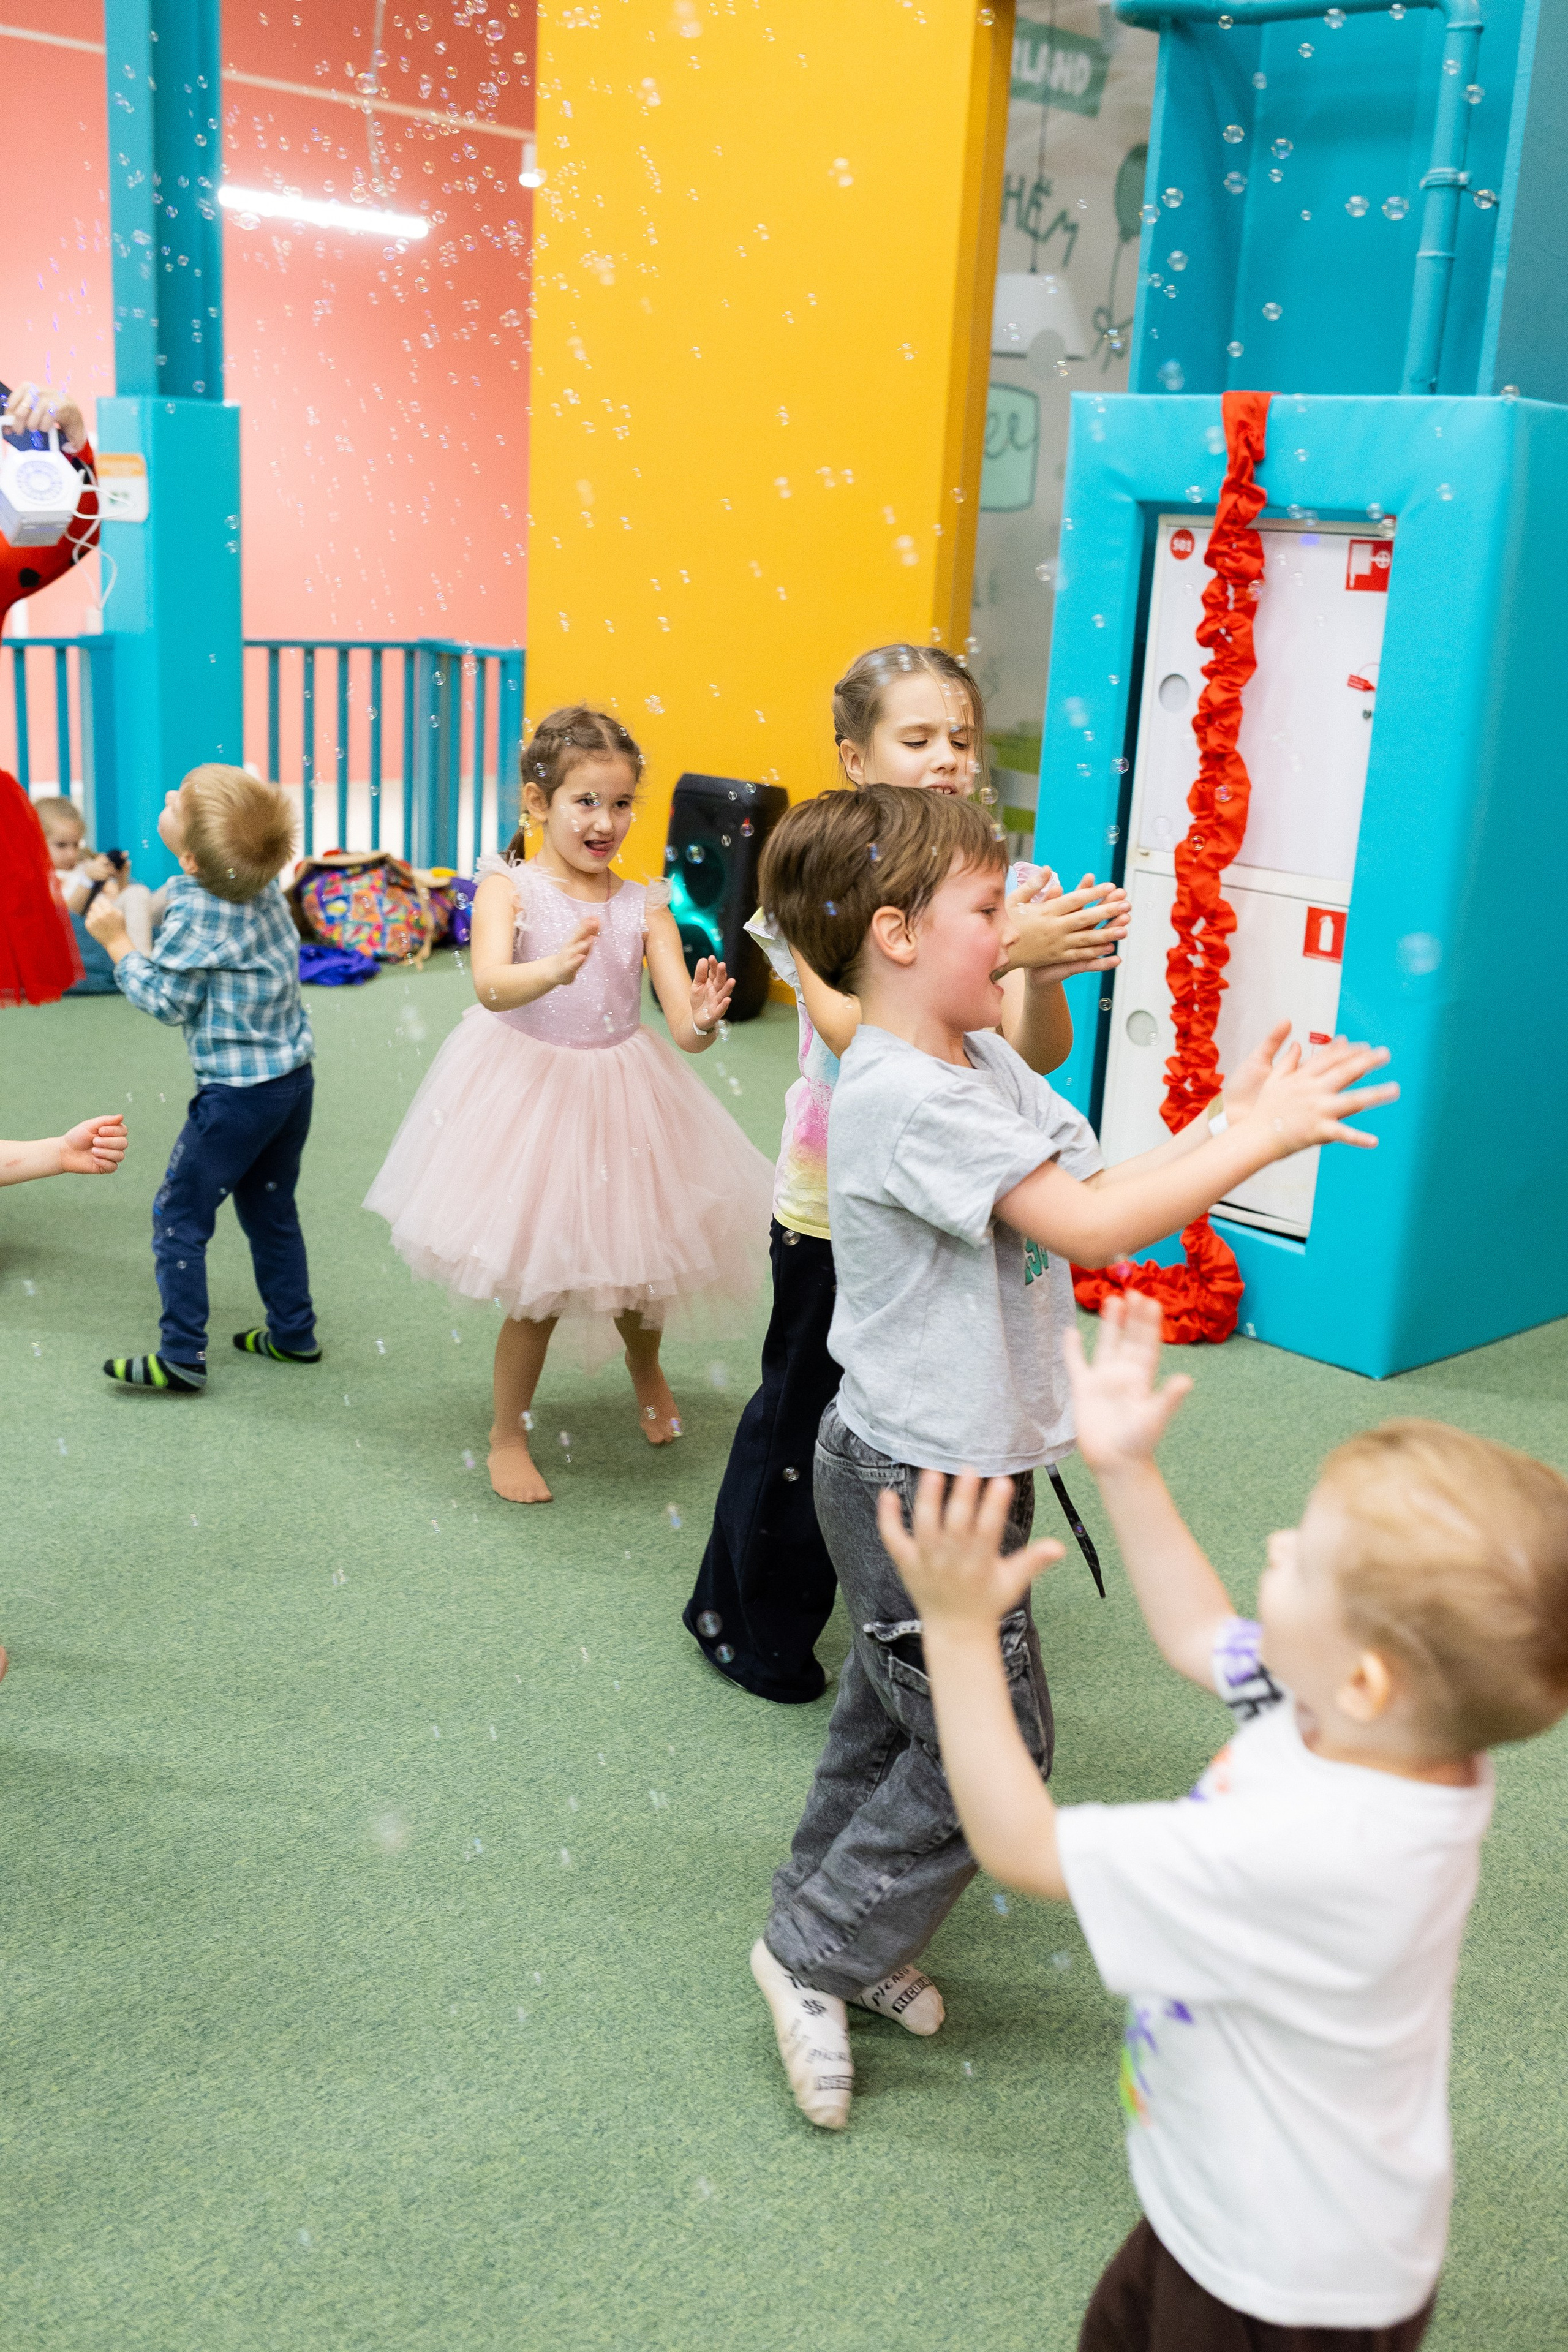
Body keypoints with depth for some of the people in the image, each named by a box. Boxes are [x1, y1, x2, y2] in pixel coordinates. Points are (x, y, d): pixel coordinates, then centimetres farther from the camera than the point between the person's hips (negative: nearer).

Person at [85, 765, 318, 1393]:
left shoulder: (195, 912, -20)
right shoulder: (264, 886, 1)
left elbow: (167, 1000, -13)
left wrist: (117, 942, -6)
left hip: (238, 1092, -8)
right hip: (294, 1075, 8)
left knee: (179, 1216, 3)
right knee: (270, 1207, 22)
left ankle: (181, 1359, 5)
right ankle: (293, 1334, 30)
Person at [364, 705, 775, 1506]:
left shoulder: (644, 905, -5)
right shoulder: (508, 888, -12)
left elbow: (683, 1026, -11)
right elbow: (491, 987, -31)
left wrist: (702, 1020, -34)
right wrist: (553, 970, -51)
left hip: (622, 1097, 3)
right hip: (528, 1093, -3)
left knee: (635, 1264, 16)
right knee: (538, 1288, 3)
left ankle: (646, 1369, 50)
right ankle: (508, 1434, 26)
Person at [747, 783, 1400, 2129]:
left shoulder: (984, 1064, 6)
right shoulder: (908, 1098, -26)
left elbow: (1095, 1182, 6)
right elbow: (1090, 1228, -28)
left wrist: (1226, 1119, -5)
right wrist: (1263, 1142, -23)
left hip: (961, 1462, 10)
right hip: (918, 1477, -10)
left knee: (896, 1716, 21)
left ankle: (842, 1929, 39)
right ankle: (817, 1955, 18)